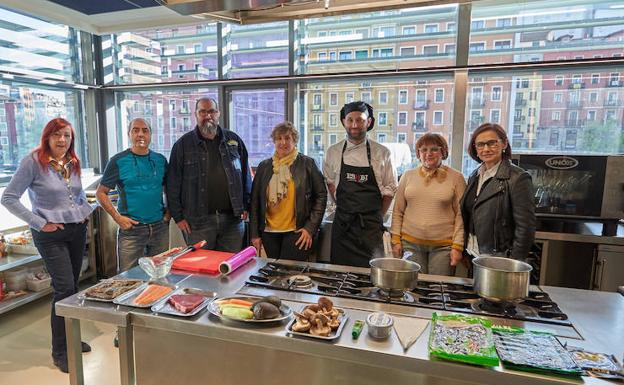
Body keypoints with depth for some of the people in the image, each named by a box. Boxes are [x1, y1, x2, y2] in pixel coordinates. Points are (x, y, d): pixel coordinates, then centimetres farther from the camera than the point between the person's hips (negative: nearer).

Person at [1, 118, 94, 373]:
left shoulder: (73, 162, 8)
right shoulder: (33, 161, -10)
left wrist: (86, 211, 7)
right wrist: (39, 223, -13)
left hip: (77, 230, 6)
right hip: (51, 235, -6)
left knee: (72, 286, 13)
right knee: (65, 288, -7)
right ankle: (60, 351, 8)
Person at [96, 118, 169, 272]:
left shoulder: (160, 160, 7)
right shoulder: (118, 161, -2)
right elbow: (101, 193, 1)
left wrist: (168, 213, 4)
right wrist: (117, 217, -8)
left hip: (160, 227, 3)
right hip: (131, 229, -3)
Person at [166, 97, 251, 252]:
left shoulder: (234, 141, 8)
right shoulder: (183, 145, 2)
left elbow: (245, 175, 11)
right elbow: (173, 184, 1)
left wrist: (245, 206, 6)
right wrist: (178, 216, -3)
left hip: (232, 219, 2)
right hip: (198, 221, -1)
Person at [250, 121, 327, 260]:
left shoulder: (307, 164, 0)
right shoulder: (264, 166, 8)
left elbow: (321, 196, 0)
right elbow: (255, 201, 10)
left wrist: (310, 228, -7)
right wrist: (254, 234, 6)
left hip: (297, 232, -3)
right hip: (269, 233, 3)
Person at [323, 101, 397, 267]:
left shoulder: (382, 153, -3)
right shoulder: (333, 152, 2)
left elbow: (389, 189, 3)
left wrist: (378, 216, 2)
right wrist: (342, 207, 9)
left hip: (371, 226, -1)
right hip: (342, 224, 2)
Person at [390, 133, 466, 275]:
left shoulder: (455, 177, 1)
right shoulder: (408, 176, 7)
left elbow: (460, 215, 0)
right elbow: (398, 211, 8)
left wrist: (457, 246, -5)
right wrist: (396, 240, 3)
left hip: (443, 245, -2)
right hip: (410, 243, 2)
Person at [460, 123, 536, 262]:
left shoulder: (518, 178, -12)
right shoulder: (474, 177, 7)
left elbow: (525, 227, -14)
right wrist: (463, 251, 8)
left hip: (498, 260, -5)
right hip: (472, 257, 6)